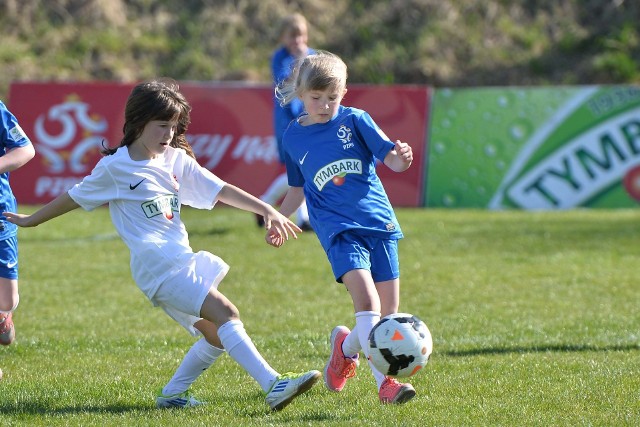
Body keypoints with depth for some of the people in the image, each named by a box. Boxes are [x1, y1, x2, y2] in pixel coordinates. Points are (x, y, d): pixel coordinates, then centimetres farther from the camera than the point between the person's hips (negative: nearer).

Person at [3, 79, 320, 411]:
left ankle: (172, 394, 18)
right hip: (157, 267, -8)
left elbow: (222, 191, 9)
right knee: (226, 314, -20)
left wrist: (267, 210, -3)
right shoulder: (114, 168, -1)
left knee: (217, 336, 3)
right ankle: (273, 386, -29)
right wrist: (30, 221, 22)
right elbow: (74, 198, 12)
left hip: (183, 260, 8)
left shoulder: (177, 160, 14)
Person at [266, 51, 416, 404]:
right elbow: (298, 188, 23)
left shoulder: (354, 121, 3)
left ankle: (347, 346, 34)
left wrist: (402, 157, -26)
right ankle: (384, 382, -25)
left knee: (389, 311, 4)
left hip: (379, 222, 1)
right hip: (339, 229, -1)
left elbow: (390, 159, -5)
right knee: (366, 301, -22)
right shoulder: (293, 137, 9)